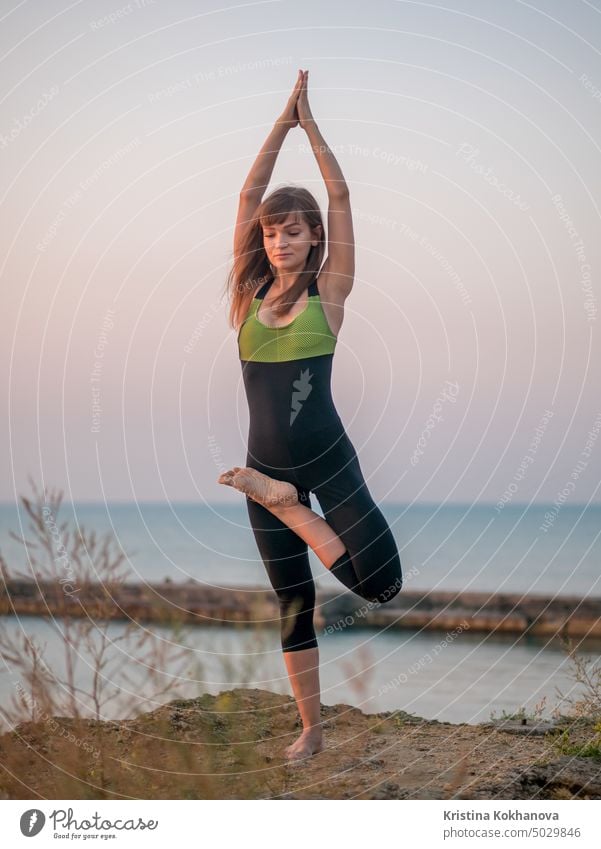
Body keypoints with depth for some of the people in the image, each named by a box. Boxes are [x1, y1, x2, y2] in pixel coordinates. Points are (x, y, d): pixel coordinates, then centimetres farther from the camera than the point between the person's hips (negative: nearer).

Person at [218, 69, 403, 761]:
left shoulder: (327, 292, -2)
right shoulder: (250, 292, 4)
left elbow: (340, 196, -4)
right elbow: (249, 195, 0)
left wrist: (309, 123, 1)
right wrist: (282, 123, 0)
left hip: (326, 456, -2)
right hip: (264, 462, 2)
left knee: (382, 583, -13)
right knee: (294, 605, 9)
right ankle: (311, 729, 23)